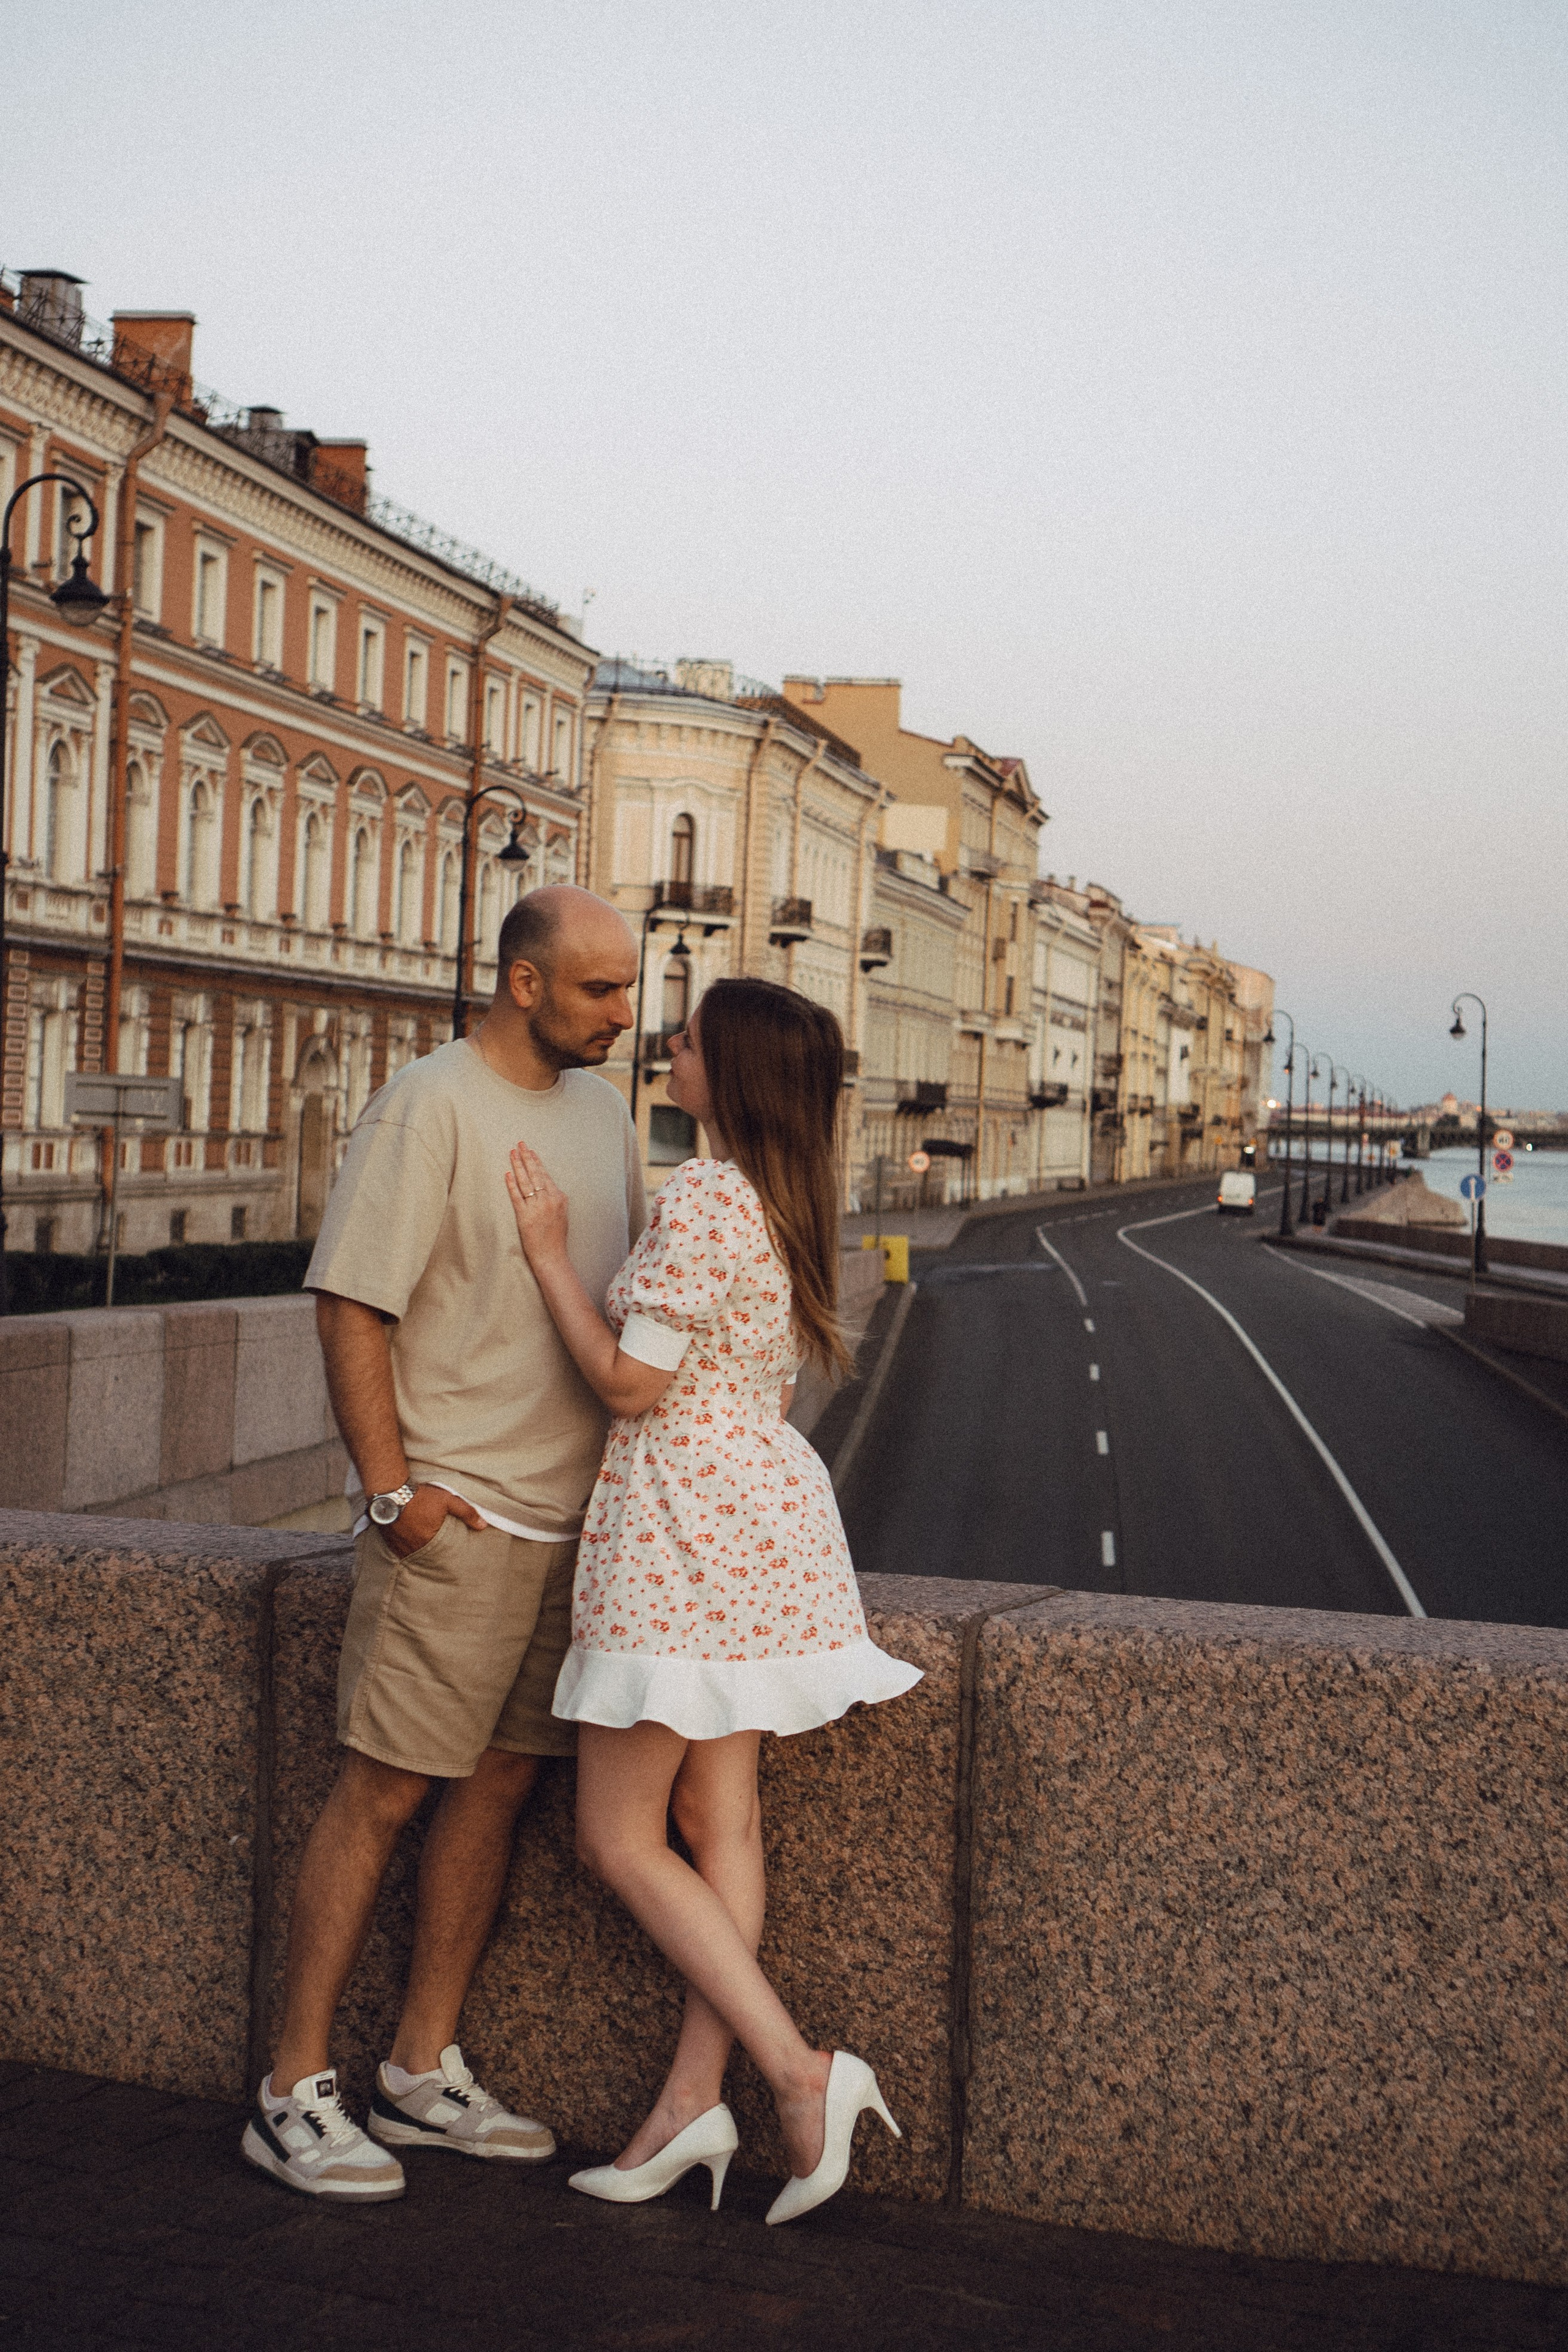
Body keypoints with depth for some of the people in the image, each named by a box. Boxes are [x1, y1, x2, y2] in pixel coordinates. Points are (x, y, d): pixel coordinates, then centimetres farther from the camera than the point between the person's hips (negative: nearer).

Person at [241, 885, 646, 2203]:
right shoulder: (432, 1106, -11)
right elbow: (350, 1305, -13)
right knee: (385, 1790, -4)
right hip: (456, 1516, -8)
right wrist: (392, 1489, -16)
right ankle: (295, 2093, 5)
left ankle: (425, 2076, 21)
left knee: (501, 1785, 10)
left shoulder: (599, 1106, 13)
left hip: (575, 1513, 8)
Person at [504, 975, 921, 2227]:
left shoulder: (703, 1195, -18)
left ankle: (802, 2068, -5)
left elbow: (631, 1380, -17)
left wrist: (551, 1249, -10)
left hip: (680, 1527, -9)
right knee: (719, 1815, 10)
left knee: (619, 1838, 0)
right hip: (764, 1502, 9)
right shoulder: (794, 1199, 11)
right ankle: (695, 2098, 13)